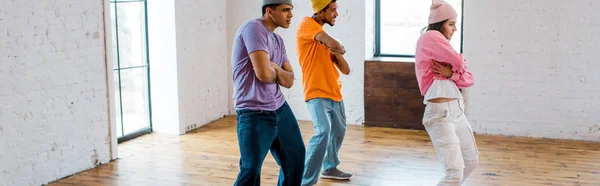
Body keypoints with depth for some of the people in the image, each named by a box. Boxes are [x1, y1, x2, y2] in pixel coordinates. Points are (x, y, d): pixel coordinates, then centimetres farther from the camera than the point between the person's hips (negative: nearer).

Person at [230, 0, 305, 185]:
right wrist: (277, 73, -1)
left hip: (280, 108, 9)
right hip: (255, 114, -9)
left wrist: (274, 68, -11)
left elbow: (289, 81, 9)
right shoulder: (254, 28, -14)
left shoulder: (278, 40, 13)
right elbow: (264, 73, -23)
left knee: (296, 158, 18)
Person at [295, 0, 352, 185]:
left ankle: (329, 167, 41)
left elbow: (346, 70, 13)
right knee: (323, 132, -22)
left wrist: (336, 53, -5)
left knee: (338, 131, 19)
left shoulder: (324, 37, 14)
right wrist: (341, 50, -1)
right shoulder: (307, 23, -9)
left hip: (334, 94, 9)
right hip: (317, 94, -9)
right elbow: (335, 45, -24)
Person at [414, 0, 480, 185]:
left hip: (457, 110, 10)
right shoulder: (431, 37, -8)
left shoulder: (440, 42, 18)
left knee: (471, 161, 21)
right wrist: (455, 69, 9)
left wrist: (450, 73, -10)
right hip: (441, 114, -10)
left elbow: (468, 79, 10)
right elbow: (459, 63, -14)